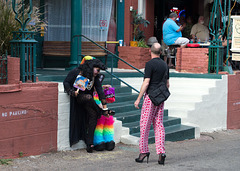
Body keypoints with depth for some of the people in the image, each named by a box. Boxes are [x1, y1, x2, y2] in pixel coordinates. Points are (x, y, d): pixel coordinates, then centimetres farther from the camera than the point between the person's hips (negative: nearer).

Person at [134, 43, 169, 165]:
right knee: (159, 125, 6)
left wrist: (138, 99, -11)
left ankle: (144, 151, 3)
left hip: (150, 96, -7)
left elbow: (146, 83, -15)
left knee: (144, 125, 1)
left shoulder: (150, 64, -11)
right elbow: (167, 84, 16)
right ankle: (161, 153, -1)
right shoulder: (164, 65, 11)